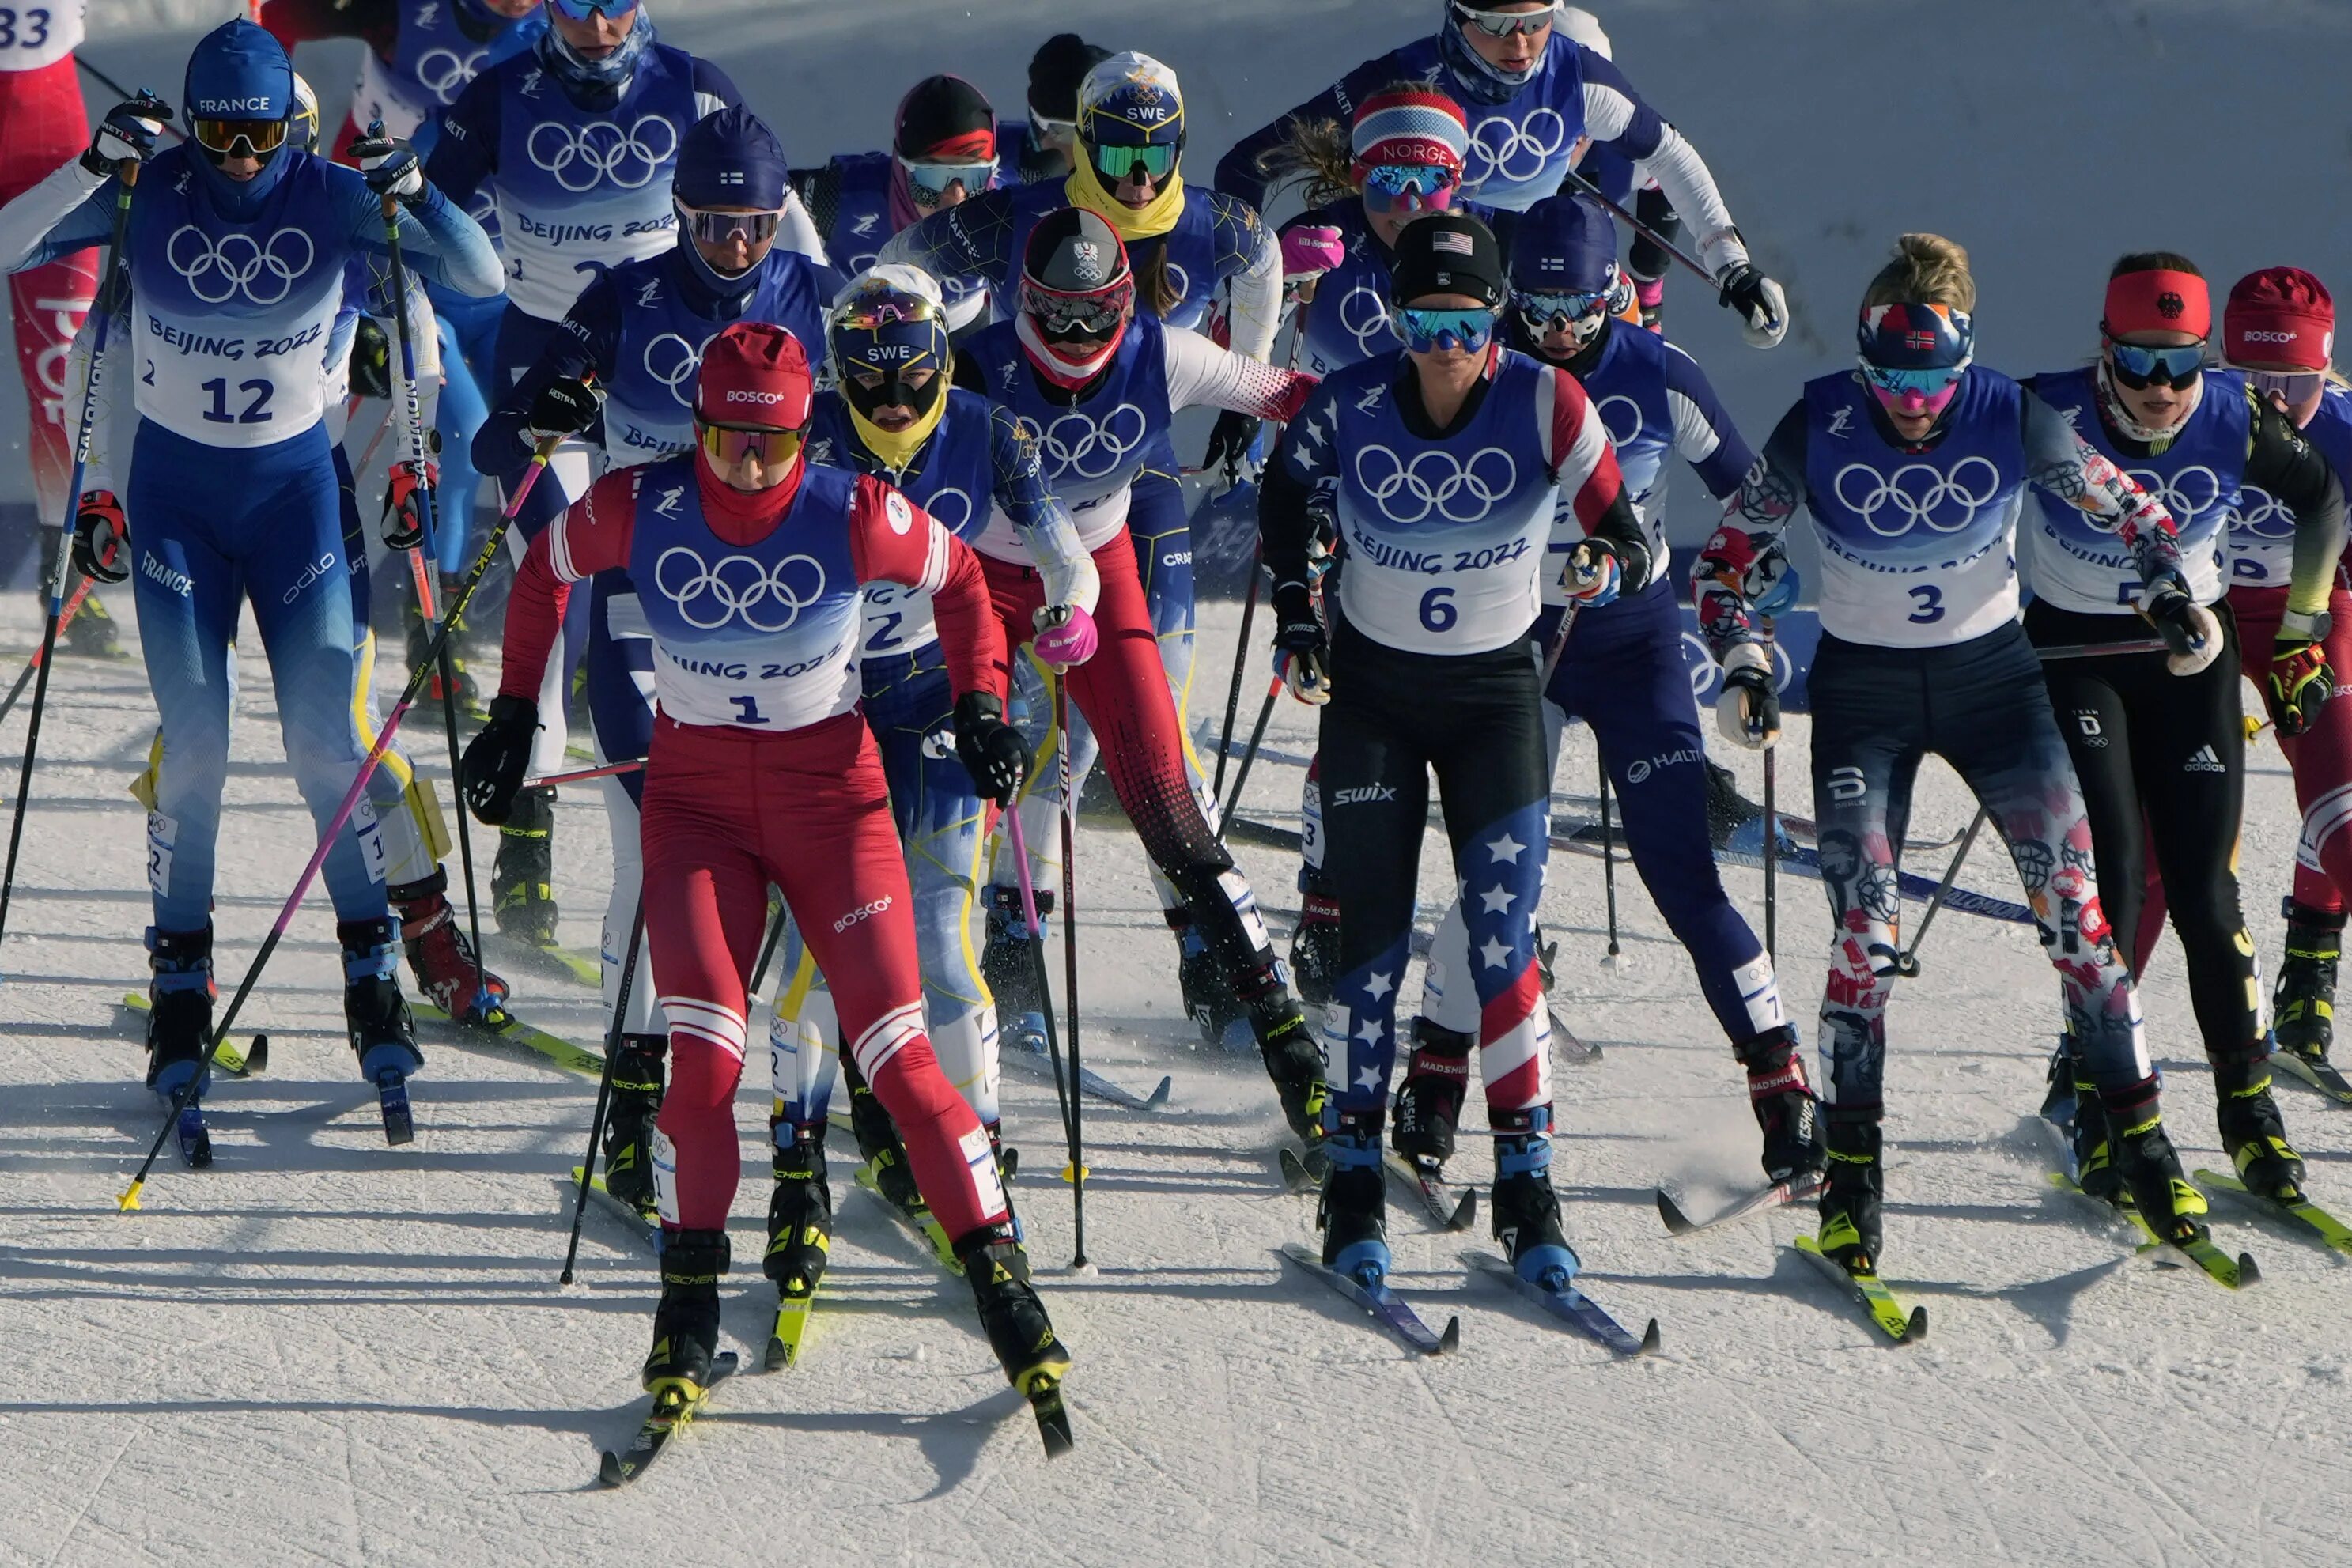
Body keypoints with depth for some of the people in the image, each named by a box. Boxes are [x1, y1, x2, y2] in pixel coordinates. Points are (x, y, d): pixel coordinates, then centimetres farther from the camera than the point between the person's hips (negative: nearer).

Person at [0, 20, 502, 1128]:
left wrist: (413, 193, -30)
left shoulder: (329, 198, -8)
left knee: (327, 739, -6)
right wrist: (92, 166, -29)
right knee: (193, 743, -6)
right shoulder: (148, 194, -8)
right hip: (175, 489, 0)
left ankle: (371, 975, 5)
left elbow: (480, 278, -13)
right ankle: (181, 981, 7)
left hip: (293, 486, 0)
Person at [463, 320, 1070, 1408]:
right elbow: (544, 571, 8)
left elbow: (959, 578, 4)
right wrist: (514, 715, 8)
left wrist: (980, 704, -6)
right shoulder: (638, 511, -12)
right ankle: (688, 1299, 2)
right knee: (705, 1060, -15)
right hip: (694, 798, 1)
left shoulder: (855, 519, -15)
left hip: (830, 796, -1)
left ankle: (998, 1272, 4)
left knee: (897, 1056, -8)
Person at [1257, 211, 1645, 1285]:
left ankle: (1525, 1177, -4)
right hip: (1371, 685, 1)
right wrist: (1293, 610, 3)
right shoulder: (1349, 408, -13)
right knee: (1372, 934, -2)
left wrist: (1609, 564, -31)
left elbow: (1620, 531, -13)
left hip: (1494, 690, -1)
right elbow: (1285, 492, 8)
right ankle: (1354, 1175, 8)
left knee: (1503, 932, -10)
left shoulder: (1546, 404, -17)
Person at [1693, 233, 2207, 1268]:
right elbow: (1731, 556, -2)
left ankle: (2138, 1139, 4)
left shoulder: (2011, 420, -14)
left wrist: (2172, 587, -15)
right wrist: (1741, 662, -15)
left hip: (1992, 676, 1)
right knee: (1864, 928, -10)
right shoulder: (1819, 429, -15)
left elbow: (2128, 510, 1)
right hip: (1863, 691, -1)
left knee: (2072, 900, -7)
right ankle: (1851, 1169, 1)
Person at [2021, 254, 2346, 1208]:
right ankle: (2100, 1096, -3)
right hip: (2073, 654, -1)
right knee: (2113, 870, -13)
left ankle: (2249, 1105, 8)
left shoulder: (2235, 420, -17)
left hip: (2190, 650, 1)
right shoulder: (2049, 417, -23)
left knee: (2203, 890, -4)